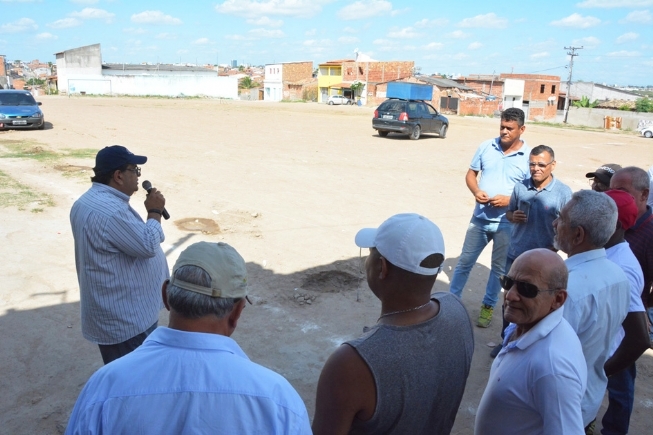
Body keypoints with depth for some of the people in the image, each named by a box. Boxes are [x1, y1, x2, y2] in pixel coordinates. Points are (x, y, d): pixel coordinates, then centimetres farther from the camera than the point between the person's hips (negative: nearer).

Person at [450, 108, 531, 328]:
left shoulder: (529, 156, -9)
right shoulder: (486, 147, -1)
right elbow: (471, 174, 6)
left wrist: (509, 200, -23)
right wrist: (476, 191, -14)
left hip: (507, 223, -1)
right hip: (480, 218, 2)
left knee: (499, 268, 13)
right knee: (465, 261, 10)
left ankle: (488, 306, 31)